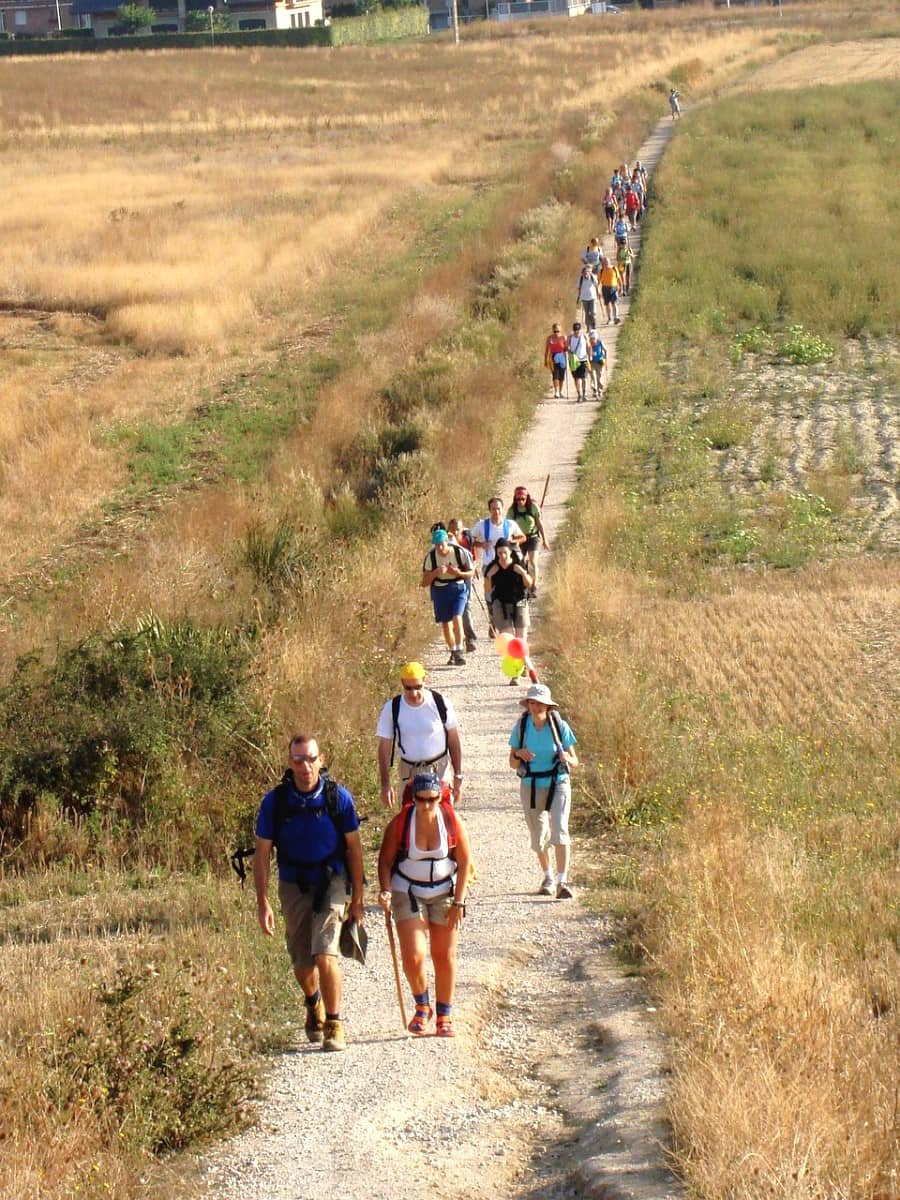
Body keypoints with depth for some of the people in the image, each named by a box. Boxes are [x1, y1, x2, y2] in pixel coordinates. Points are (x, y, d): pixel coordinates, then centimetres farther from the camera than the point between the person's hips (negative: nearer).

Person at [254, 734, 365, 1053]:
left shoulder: (338, 797, -10)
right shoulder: (275, 801, -9)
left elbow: (354, 847, 0)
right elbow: (262, 853, -3)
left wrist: (357, 899, 1)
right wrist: (263, 903, -9)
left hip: (331, 882, -2)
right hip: (293, 886, 2)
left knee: (325, 954, -18)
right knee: (301, 962, 11)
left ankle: (334, 1025, -5)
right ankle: (314, 1004, 44)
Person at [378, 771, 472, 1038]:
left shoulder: (453, 821, -12)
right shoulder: (400, 823, -14)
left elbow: (464, 862, -3)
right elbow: (385, 860, -4)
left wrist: (459, 903, -6)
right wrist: (386, 891, -19)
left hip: (444, 893, 1)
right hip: (408, 893, -1)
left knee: (444, 956, 4)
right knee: (413, 956, -11)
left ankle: (445, 1016, 18)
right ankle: (422, 1007, 15)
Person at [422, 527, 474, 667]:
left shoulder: (460, 552, -14)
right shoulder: (430, 557, -10)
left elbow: (471, 573, -1)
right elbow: (424, 583, -6)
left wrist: (458, 573, -21)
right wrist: (435, 573, -25)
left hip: (458, 588, -2)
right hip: (440, 590, 2)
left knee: (457, 618, -20)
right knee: (445, 623, 6)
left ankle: (459, 651, -15)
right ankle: (453, 653, 24)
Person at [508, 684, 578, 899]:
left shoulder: (559, 726, -7)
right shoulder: (521, 727, -3)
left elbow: (574, 761, 0)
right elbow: (513, 764, 3)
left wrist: (566, 758, -23)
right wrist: (520, 754, -19)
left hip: (558, 785, -2)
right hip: (530, 787, 2)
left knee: (559, 831, -19)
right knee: (538, 837, 11)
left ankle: (562, 881, -20)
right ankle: (547, 877, 34)